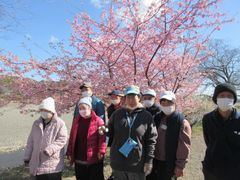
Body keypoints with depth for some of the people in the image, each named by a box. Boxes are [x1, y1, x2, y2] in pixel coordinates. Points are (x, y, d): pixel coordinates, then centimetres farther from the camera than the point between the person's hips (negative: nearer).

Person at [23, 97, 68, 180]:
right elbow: (31, 141, 12)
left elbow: (62, 139, -17)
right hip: (38, 163, 6)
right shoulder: (36, 123, 8)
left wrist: (50, 149, -27)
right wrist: (27, 157, 12)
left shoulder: (59, 123, -11)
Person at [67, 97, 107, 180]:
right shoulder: (76, 121, 6)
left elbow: (102, 138, -14)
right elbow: (72, 138, 8)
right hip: (79, 160, 5)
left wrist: (101, 151, -21)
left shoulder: (98, 120, -10)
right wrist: (69, 153, 6)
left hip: (94, 159, -5)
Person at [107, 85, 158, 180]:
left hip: (137, 164, -2)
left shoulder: (147, 116, -5)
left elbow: (151, 140, -5)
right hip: (118, 162, 2)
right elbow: (110, 132, 13)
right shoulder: (118, 113, 1)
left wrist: (149, 160, -8)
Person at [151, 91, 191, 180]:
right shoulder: (157, 118, 4)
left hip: (169, 164, -5)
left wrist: (180, 165, -14)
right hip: (154, 161, 5)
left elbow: (184, 147, -14)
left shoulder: (182, 122, -13)